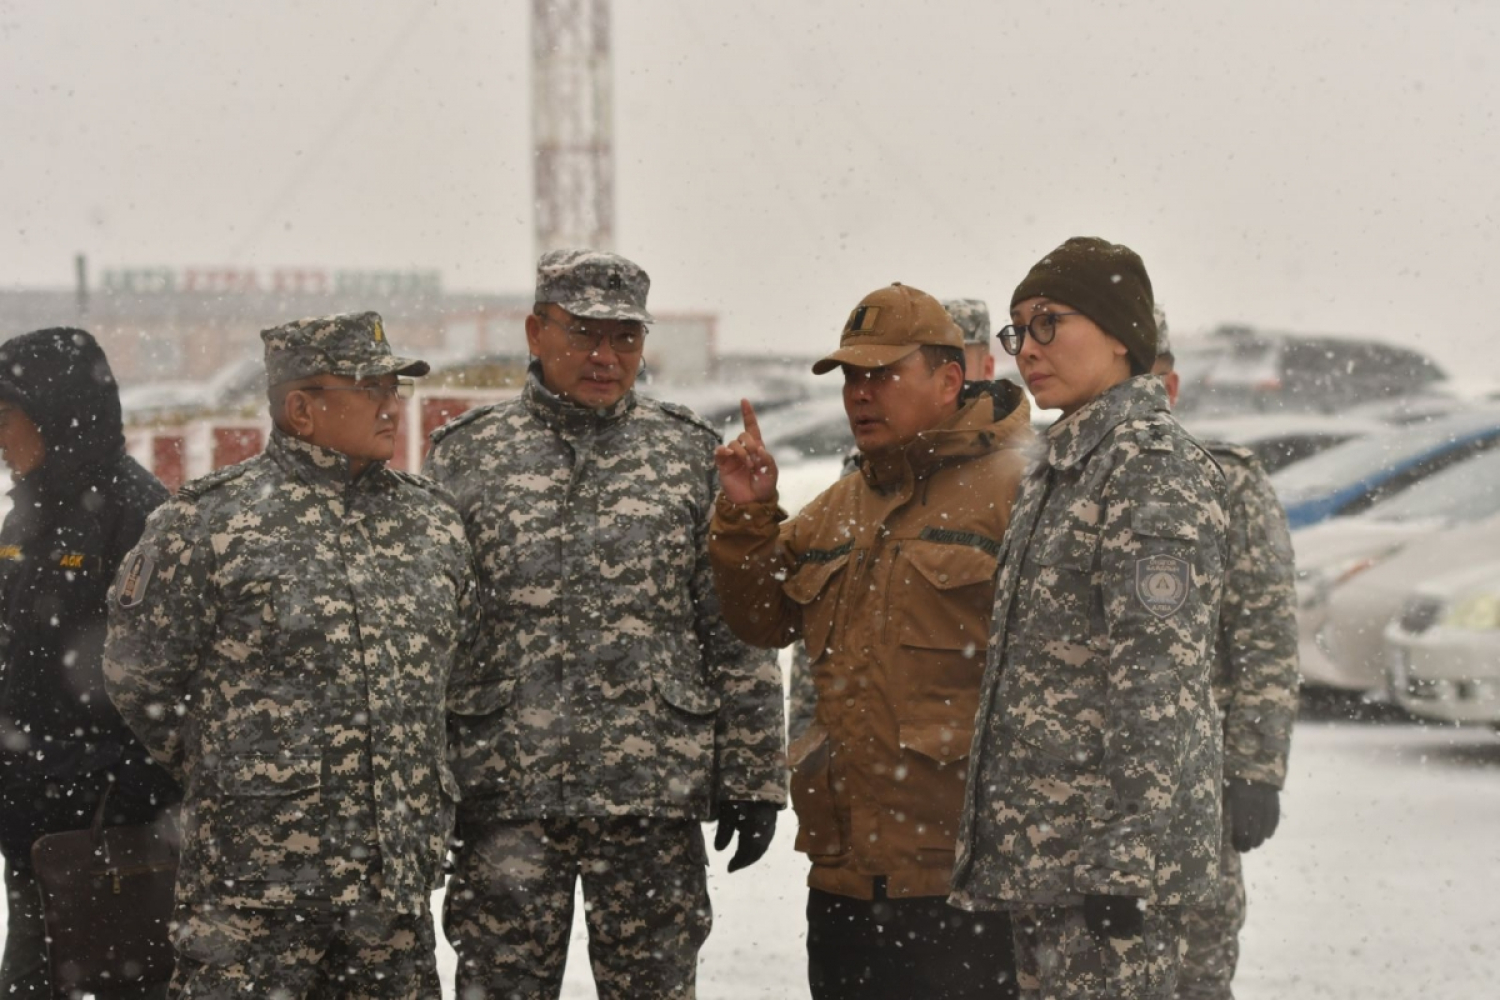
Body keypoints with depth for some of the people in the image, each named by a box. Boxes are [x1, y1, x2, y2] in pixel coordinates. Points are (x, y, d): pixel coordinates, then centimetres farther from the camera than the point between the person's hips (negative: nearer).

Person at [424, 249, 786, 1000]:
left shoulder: (691, 455, 7)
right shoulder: (465, 458, 5)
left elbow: (738, 631, 6)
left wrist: (754, 777, 2)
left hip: (657, 796, 0)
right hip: (504, 798, 0)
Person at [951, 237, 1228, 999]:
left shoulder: (1156, 465, -11)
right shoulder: (1057, 471, 18)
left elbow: (1159, 678, -18)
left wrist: (1124, 866, -23)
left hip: (1111, 850, -9)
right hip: (1042, 850, 9)